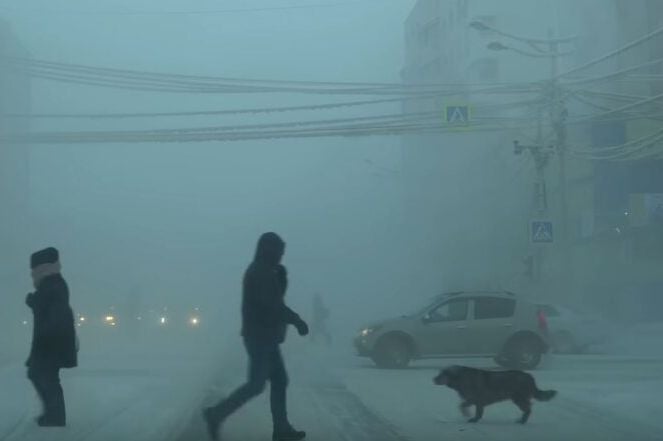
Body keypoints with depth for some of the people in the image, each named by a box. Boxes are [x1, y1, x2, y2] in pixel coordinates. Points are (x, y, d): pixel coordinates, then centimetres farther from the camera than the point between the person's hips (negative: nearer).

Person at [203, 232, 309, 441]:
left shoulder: (263, 271, 16)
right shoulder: (260, 272, -15)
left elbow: (276, 298, 16)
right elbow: (272, 305, -22)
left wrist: (281, 275, 2)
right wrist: (297, 320, -15)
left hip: (265, 337, 10)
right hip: (260, 337, -10)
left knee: (279, 380, 9)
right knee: (256, 384, -9)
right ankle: (216, 414, -5)